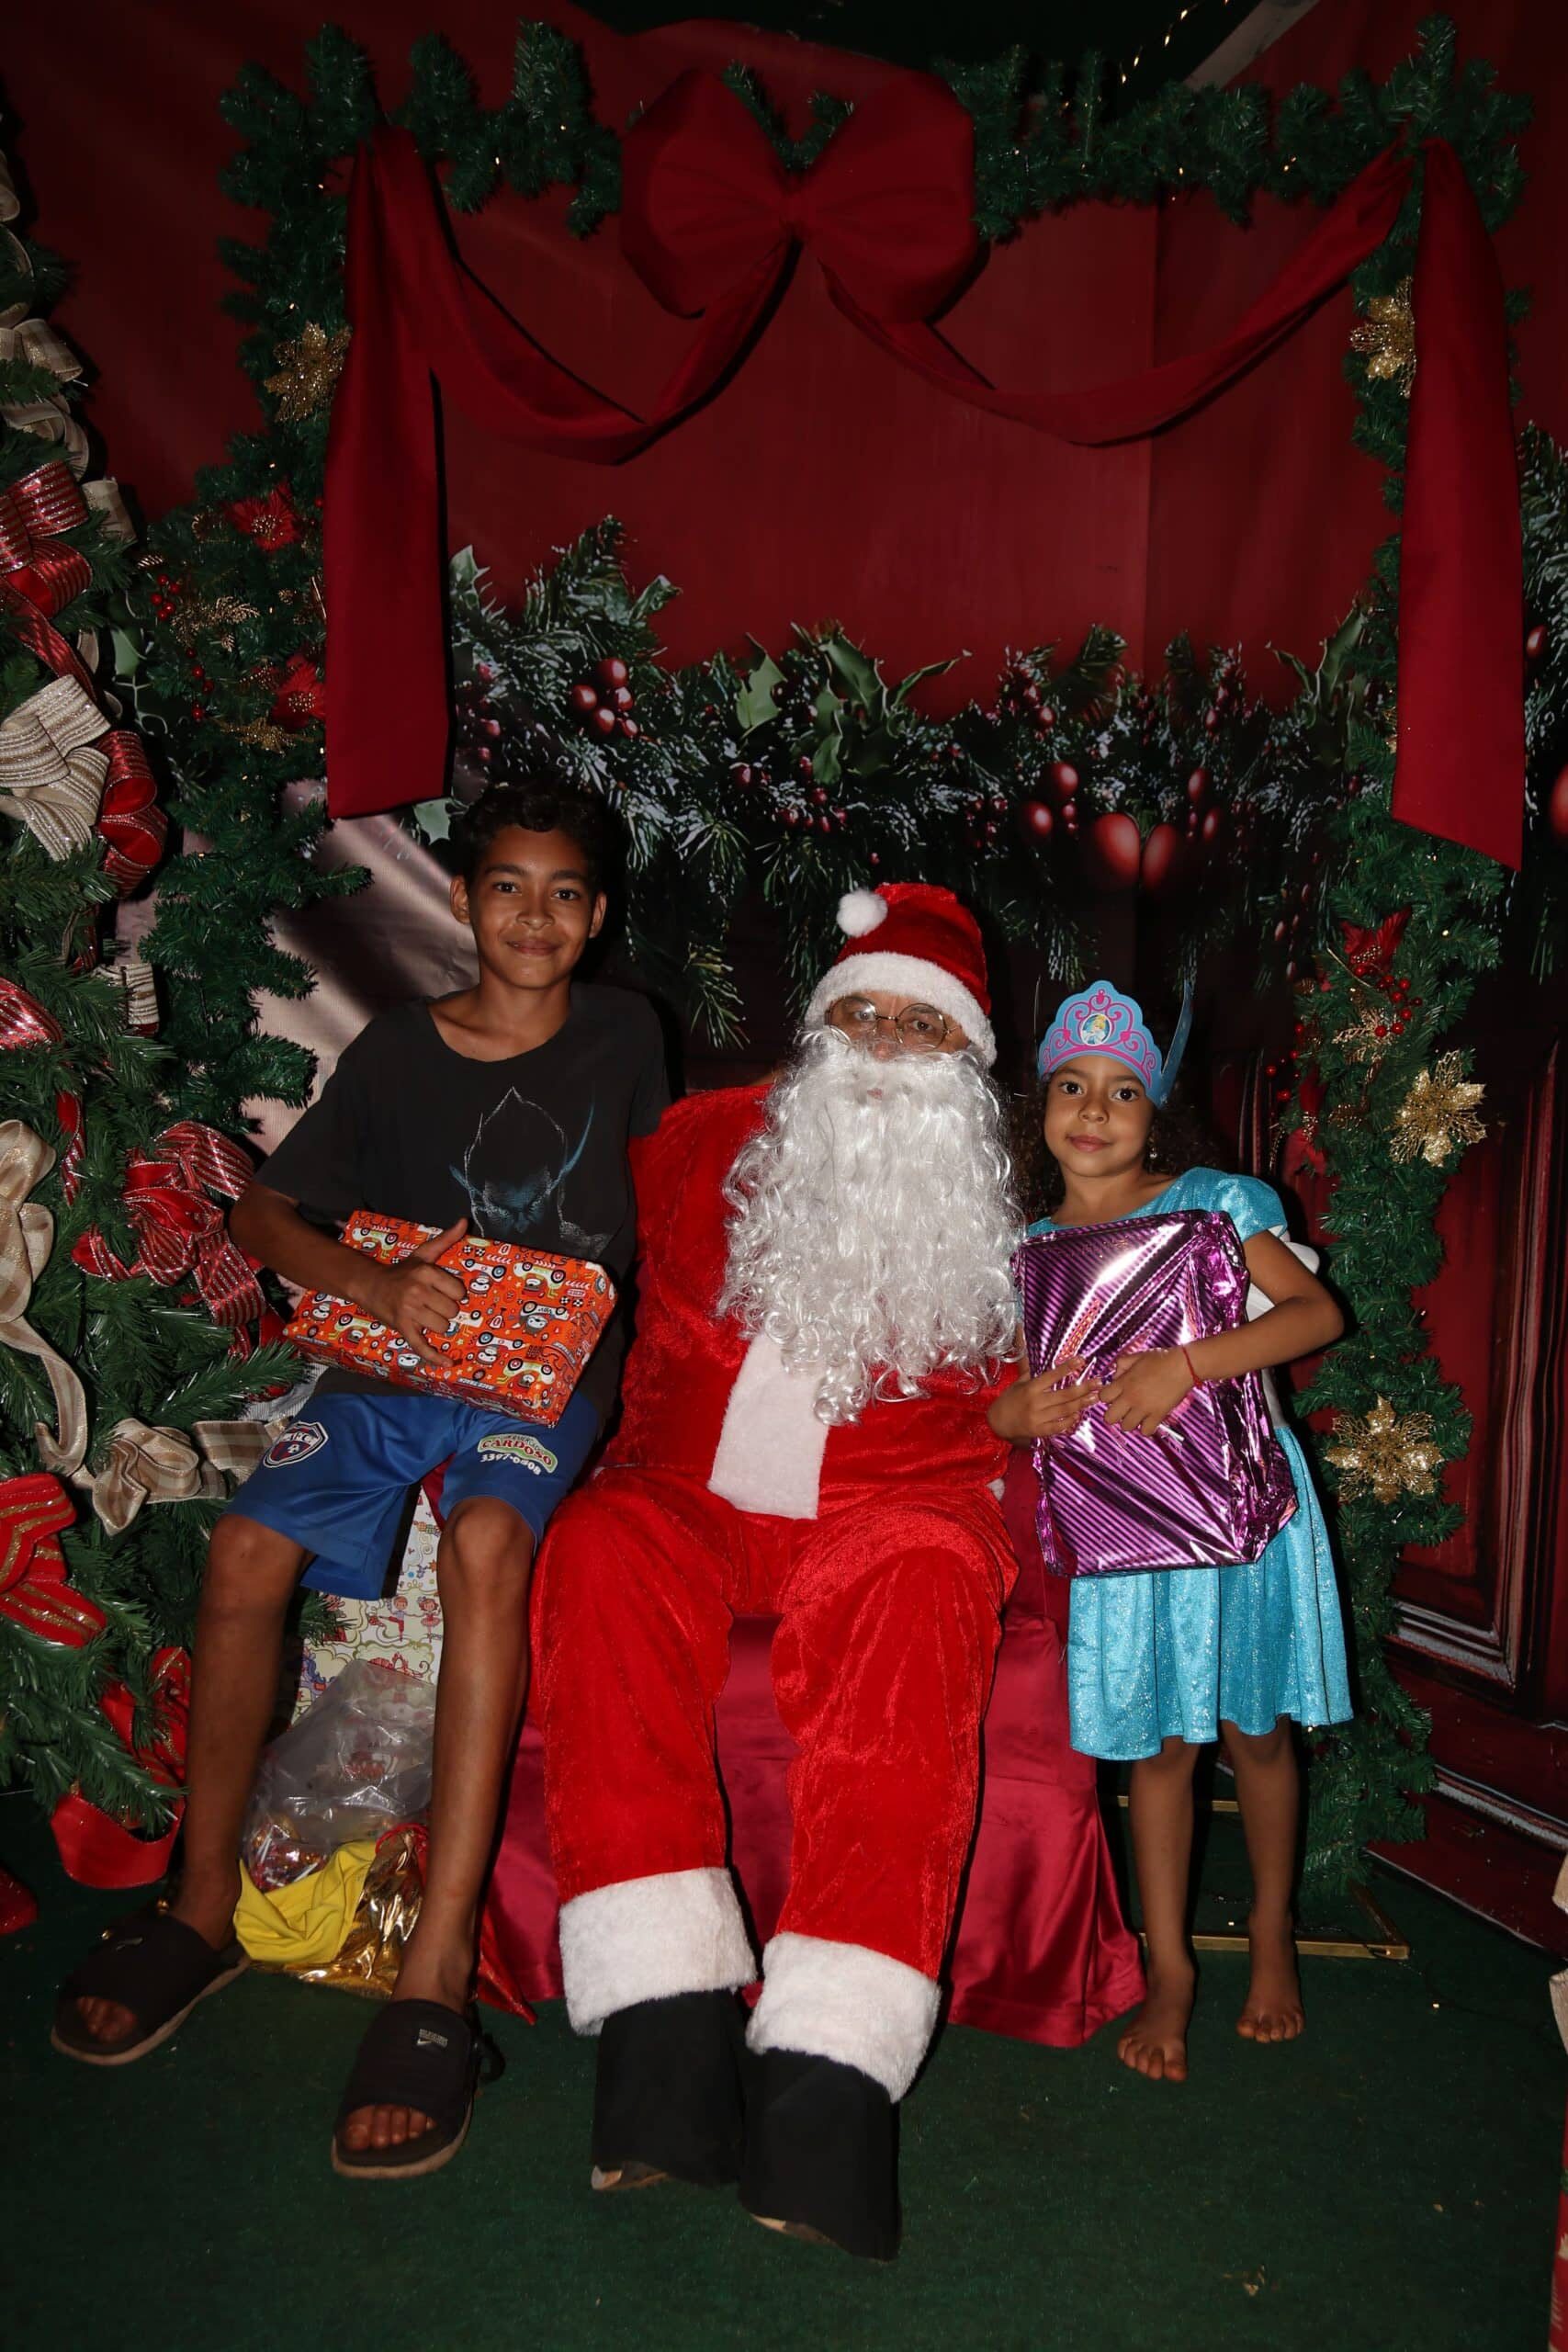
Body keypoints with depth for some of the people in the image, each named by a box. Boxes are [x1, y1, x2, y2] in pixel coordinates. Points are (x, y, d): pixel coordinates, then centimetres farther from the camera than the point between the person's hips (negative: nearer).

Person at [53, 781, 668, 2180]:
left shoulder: (621, 1034, 6)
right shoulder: (396, 1052, 6)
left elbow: (657, 1176, 21)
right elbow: (265, 1218, 5)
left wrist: (584, 1322, 5)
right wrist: (377, 1281, -16)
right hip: (392, 1361, 2)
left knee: (487, 1538, -34)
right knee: (249, 1548, -22)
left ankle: (439, 1971, -33)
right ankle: (206, 1904, -1)